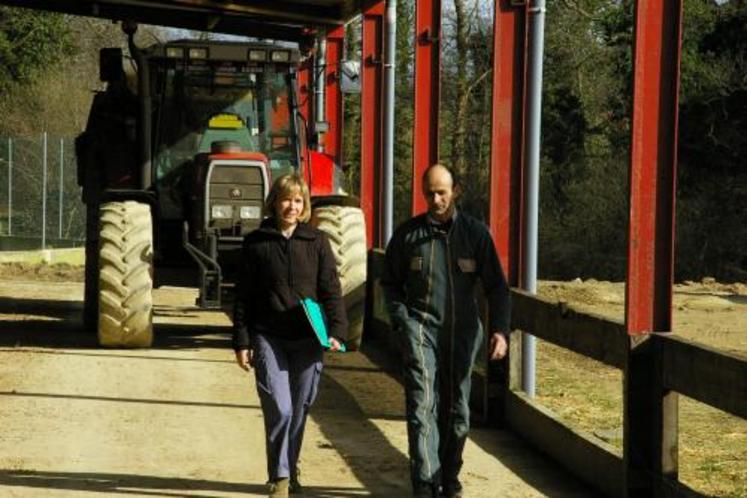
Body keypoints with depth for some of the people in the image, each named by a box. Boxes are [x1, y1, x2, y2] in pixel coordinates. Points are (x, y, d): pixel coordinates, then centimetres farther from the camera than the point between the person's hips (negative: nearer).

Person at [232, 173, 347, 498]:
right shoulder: (256, 243, 2)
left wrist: (336, 331, -6)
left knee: (299, 409, 9)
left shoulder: (316, 241, 5)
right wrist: (242, 342, 0)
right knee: (279, 409, -12)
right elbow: (243, 297, 4)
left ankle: (290, 471, 27)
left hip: (306, 340, 2)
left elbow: (331, 290, 5)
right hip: (268, 338, -2)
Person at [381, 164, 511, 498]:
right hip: (421, 327, -1)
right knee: (422, 404, -14)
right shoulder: (408, 234, 2)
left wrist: (500, 329, -9)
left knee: (457, 410, 11)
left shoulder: (475, 232, 2)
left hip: (462, 331, 2)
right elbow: (390, 282, 11)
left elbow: (496, 287, 3)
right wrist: (402, 320, -3)